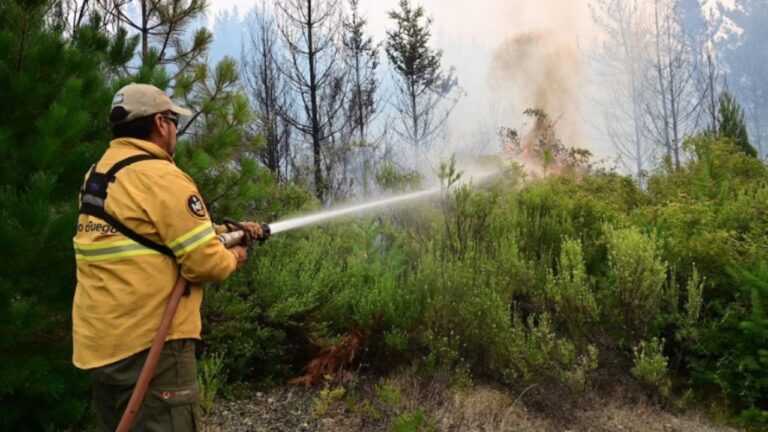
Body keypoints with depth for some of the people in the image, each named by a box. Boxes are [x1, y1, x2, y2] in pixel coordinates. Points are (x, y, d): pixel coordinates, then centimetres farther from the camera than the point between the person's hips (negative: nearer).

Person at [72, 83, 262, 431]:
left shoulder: (97, 176, 13)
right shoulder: (160, 177, -15)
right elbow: (205, 263, -17)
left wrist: (228, 230, 21)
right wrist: (232, 258, 4)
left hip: (99, 342, 9)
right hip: (148, 344, -9)